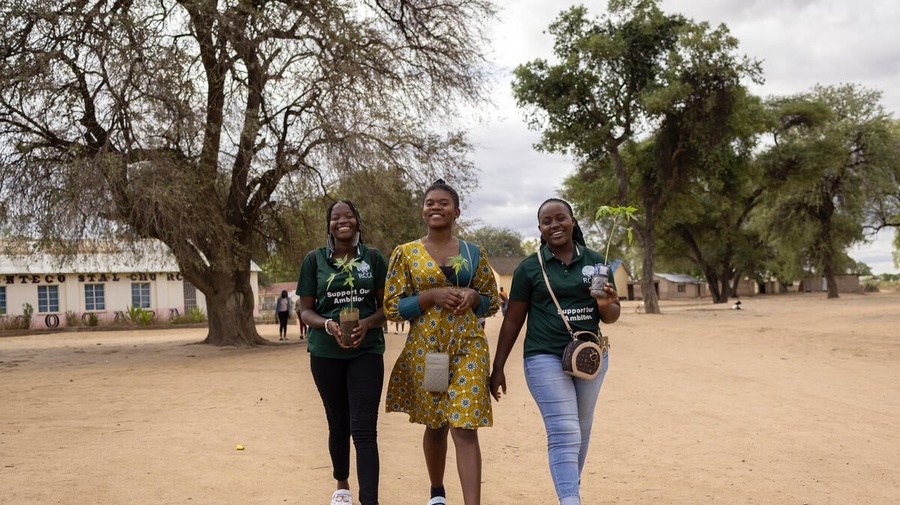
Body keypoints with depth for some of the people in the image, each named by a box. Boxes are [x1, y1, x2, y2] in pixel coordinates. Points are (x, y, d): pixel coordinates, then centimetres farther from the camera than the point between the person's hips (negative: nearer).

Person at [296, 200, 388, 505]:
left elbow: (386, 306, 5)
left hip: (367, 351, -1)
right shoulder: (314, 260, 0)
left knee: (364, 429, -9)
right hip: (326, 353, 1)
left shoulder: (374, 258, 2)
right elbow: (305, 311, 1)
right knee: (338, 424, 14)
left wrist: (367, 323, -16)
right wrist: (328, 325, -20)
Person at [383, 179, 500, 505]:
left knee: (465, 427, -9)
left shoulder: (474, 253, 7)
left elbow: (492, 302, 13)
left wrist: (473, 297, -10)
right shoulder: (405, 253, 1)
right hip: (425, 348, 0)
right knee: (435, 424, 13)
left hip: (468, 347, 0)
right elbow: (392, 307, -2)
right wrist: (431, 296, -16)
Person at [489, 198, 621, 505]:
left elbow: (611, 317, 9)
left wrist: (606, 305, -15)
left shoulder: (595, 262, 5)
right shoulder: (529, 268, -1)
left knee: (581, 431, 15)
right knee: (564, 434, -13)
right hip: (546, 358, -3)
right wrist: (498, 368, 3)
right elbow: (512, 321, 3)